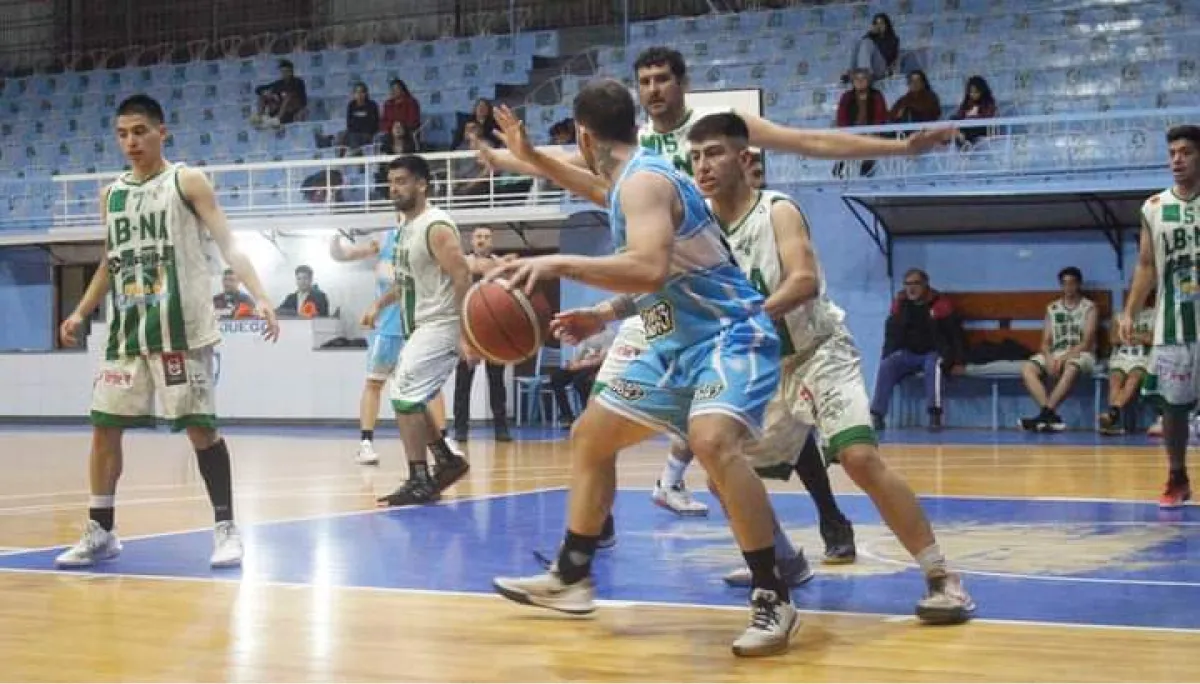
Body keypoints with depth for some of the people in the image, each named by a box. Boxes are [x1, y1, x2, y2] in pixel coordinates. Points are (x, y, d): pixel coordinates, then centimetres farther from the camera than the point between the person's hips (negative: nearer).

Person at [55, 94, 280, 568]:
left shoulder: (187, 182, -3)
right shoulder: (111, 195, 13)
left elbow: (228, 244, -10)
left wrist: (260, 297, -22)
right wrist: (81, 313, 14)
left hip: (181, 329, -6)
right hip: (127, 331, 6)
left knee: (200, 426, -5)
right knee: (104, 426, 5)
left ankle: (226, 528, 4)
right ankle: (100, 533, 15)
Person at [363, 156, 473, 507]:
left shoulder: (436, 227, -19)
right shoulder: (405, 224, 12)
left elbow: (462, 278, -24)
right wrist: (380, 304, 15)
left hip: (440, 326, -10)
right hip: (421, 326, 10)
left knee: (404, 396, -14)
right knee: (410, 398, 16)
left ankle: (420, 482, -8)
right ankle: (447, 461, 28)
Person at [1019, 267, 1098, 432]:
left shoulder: (1089, 308, 4)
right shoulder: (1052, 308, 16)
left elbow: (1087, 342, -7)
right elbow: (1045, 342, 11)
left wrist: (1064, 358, -19)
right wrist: (1049, 358, -12)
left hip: (1080, 355, -4)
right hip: (1054, 354, 4)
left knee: (1071, 368, -41)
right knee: (1027, 369, -26)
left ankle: (1045, 414, -44)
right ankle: (1051, 416, -38)